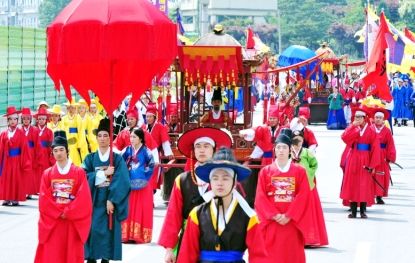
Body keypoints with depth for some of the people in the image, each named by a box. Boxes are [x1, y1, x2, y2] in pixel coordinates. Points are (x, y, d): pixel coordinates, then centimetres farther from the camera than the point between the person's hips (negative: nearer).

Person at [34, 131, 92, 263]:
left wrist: (68, 213, -13)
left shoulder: (79, 172, 0)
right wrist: (59, 213, -10)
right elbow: (44, 199, -1)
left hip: (73, 221, -1)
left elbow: (84, 199, -8)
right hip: (52, 221, 1)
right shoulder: (47, 174, 5)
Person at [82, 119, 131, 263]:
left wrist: (112, 200, -16)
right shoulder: (90, 158, 8)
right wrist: (103, 173, -12)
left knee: (108, 231, -2)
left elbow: (122, 182, -8)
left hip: (110, 201, -1)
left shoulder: (117, 159, 2)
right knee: (92, 229, -3)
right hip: (93, 201, 1)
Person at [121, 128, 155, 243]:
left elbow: (151, 165, -5)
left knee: (142, 210, 0)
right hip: (129, 184, 4)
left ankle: (141, 235, 3)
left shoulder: (145, 151, -4)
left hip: (142, 185, -3)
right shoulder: (127, 150, 6)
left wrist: (143, 173, -8)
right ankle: (127, 235, 8)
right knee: (129, 210, 5)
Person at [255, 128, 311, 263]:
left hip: (292, 223, 0)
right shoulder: (265, 172, 5)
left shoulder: (300, 171, 4)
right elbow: (261, 198, -1)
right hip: (271, 222, 0)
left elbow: (303, 198, -4)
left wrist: (288, 216, -13)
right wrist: (274, 215, -13)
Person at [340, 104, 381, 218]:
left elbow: (375, 149, -6)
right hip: (352, 160, 3)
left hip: (364, 161, -3)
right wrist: (353, 126, -17)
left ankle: (363, 211, 6)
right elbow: (344, 137, -13)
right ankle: (353, 211, 7)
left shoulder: (371, 130, -2)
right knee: (352, 185, 2)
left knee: (364, 185, 0)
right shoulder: (352, 128, 6)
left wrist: (373, 165, -12)